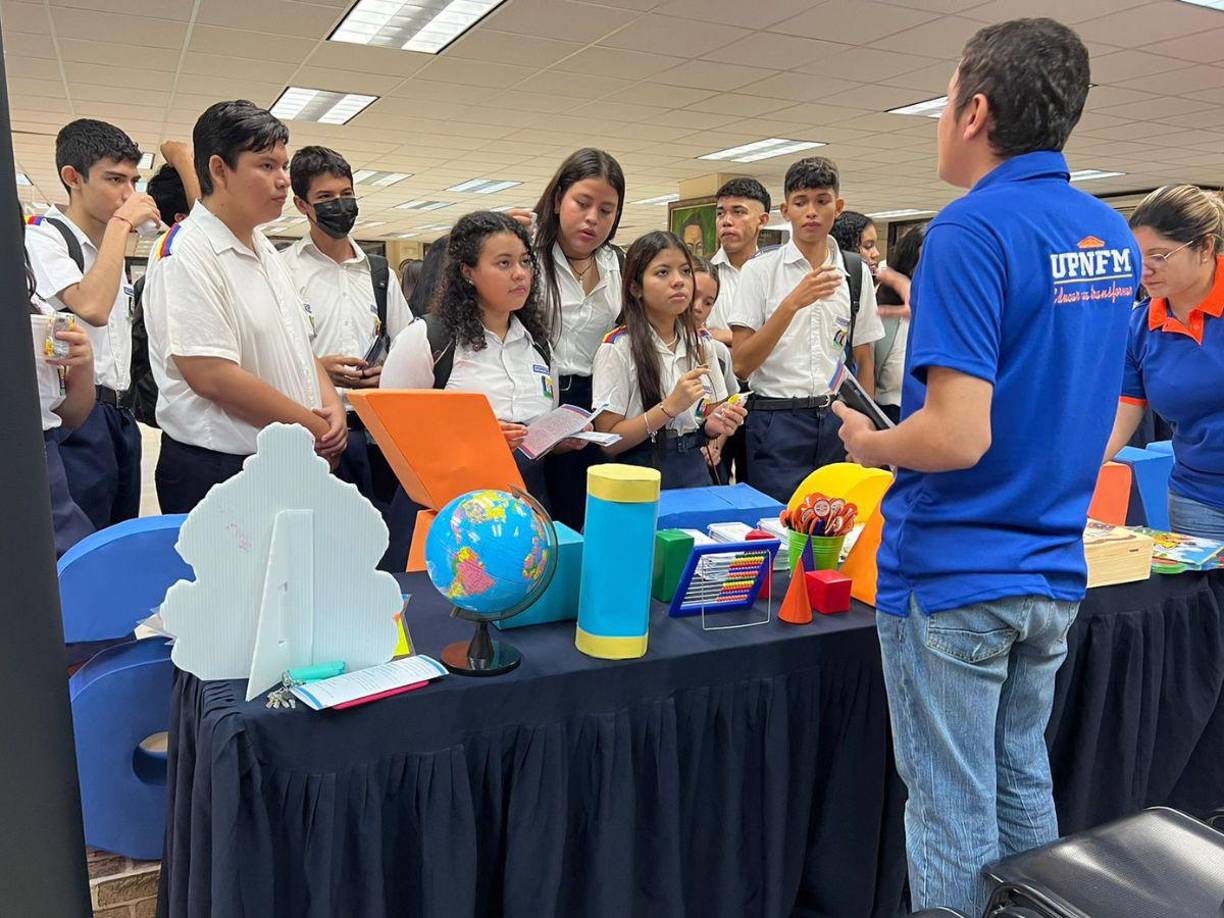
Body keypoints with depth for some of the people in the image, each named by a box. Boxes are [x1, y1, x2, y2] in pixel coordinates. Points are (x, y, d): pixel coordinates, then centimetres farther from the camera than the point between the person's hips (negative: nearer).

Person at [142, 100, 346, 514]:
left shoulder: (265, 250, 14)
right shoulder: (185, 255, -14)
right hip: (217, 473, -8)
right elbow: (212, 376, -22)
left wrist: (331, 402, -1)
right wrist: (317, 429, -15)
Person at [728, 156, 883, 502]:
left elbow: (864, 361, 13)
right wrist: (793, 303, -22)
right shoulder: (760, 270, -3)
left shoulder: (856, 272, 7)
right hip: (776, 419, -3)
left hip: (837, 421, 3)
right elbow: (741, 364, -12)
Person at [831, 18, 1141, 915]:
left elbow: (957, 437, -25)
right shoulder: (1114, 235, 8)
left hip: (952, 576, -8)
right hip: (1052, 568, 8)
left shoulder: (973, 230, -18)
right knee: (1023, 783, 22)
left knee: (952, 815, 7)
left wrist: (867, 444, -6)